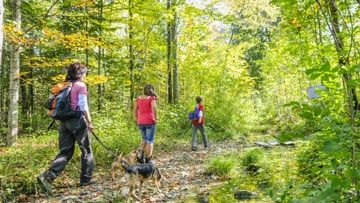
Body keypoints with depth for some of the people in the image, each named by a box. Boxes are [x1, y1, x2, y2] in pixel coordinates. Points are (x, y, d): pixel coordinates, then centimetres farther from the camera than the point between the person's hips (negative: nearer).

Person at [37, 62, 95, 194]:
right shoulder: (81, 86, -7)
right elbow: (83, 106, -13)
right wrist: (89, 122, -7)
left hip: (64, 121, 7)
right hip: (77, 121, -7)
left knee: (65, 152, 8)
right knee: (86, 150, 10)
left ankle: (47, 177, -8)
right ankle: (86, 179, 16)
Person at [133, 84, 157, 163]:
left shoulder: (139, 98, 9)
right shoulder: (152, 98, -6)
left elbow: (135, 110, 5)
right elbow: (154, 107, -23)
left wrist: (137, 120, 11)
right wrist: (155, 119, -13)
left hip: (141, 122, 5)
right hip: (150, 121, -5)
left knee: (144, 139, 22)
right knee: (150, 140, 4)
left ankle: (141, 155, 5)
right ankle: (148, 160, 4)